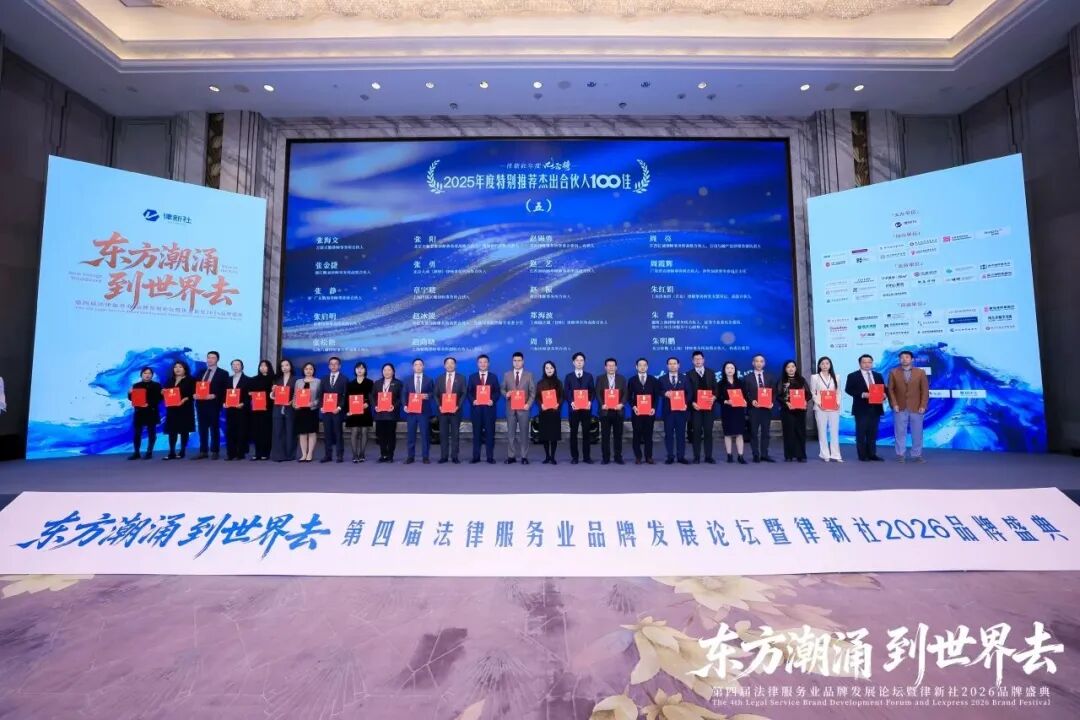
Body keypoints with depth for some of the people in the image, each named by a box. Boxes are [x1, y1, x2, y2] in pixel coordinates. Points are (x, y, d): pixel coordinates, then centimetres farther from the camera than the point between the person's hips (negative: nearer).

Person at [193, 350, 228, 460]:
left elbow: (225, 390, -5)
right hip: (201, 403, 5)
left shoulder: (223, 373, -1)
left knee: (214, 428, 2)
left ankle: (215, 452, 8)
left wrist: (214, 396, -18)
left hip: (213, 404, -5)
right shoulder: (201, 373, 16)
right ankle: (203, 452, 14)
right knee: (202, 429, 8)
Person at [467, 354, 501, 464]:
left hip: (489, 408, 0)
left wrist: (493, 400, -13)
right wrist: (472, 401, -12)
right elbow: (468, 392, 6)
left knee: (490, 432, 1)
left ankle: (490, 457, 7)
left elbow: (497, 392, 4)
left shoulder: (493, 377, 9)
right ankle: (476, 457, 10)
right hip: (476, 408, 0)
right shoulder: (472, 377, 9)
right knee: (476, 432, 4)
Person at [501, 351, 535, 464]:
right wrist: (506, 394, -13)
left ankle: (524, 456, 9)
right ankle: (511, 456, 12)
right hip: (510, 408, 1)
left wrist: (528, 404, -10)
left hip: (523, 408, -1)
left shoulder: (529, 375, 4)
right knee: (510, 433, 4)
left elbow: (533, 392, 2)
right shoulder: (507, 375, 8)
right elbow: (502, 389, 10)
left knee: (524, 433, 2)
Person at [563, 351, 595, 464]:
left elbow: (593, 391, 6)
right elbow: (566, 392, 1)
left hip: (586, 408, 1)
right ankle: (574, 457, 10)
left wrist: (590, 402, -11)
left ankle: (587, 457, 12)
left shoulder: (589, 376, 10)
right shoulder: (569, 376, 7)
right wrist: (571, 402, -15)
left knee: (586, 433, 4)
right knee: (573, 433, 3)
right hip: (574, 408, -1)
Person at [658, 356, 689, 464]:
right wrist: (665, 393, -19)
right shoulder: (662, 378, 8)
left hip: (681, 409, 0)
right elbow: (659, 392, 2)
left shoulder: (684, 378, 9)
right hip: (668, 410, 0)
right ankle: (670, 456, 10)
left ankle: (681, 456, 11)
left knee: (681, 433, 3)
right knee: (668, 433, 3)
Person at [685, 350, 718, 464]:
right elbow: (688, 391, -1)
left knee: (708, 431, 4)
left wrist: (714, 396, -11)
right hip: (696, 406, -1)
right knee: (696, 431, 0)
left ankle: (708, 456, 11)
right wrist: (692, 403, -15)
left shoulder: (711, 372, 11)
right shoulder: (689, 374, 4)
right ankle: (697, 457, 6)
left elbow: (715, 387, 9)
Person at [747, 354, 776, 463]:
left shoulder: (770, 377, 11)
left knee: (765, 432, 7)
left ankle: (765, 455, 13)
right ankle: (756, 455, 8)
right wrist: (752, 401, -16)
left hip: (767, 408, 3)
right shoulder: (747, 378, 2)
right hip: (754, 408, -2)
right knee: (754, 433, 2)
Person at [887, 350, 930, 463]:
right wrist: (894, 404, -8)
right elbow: (890, 390, 1)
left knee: (917, 433, 6)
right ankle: (900, 455, 8)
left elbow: (925, 390, 2)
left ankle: (917, 455, 16)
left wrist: (923, 406, -5)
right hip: (900, 408, -1)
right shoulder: (893, 372, 3)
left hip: (916, 408, 1)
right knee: (900, 432, 3)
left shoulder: (921, 372, 5)